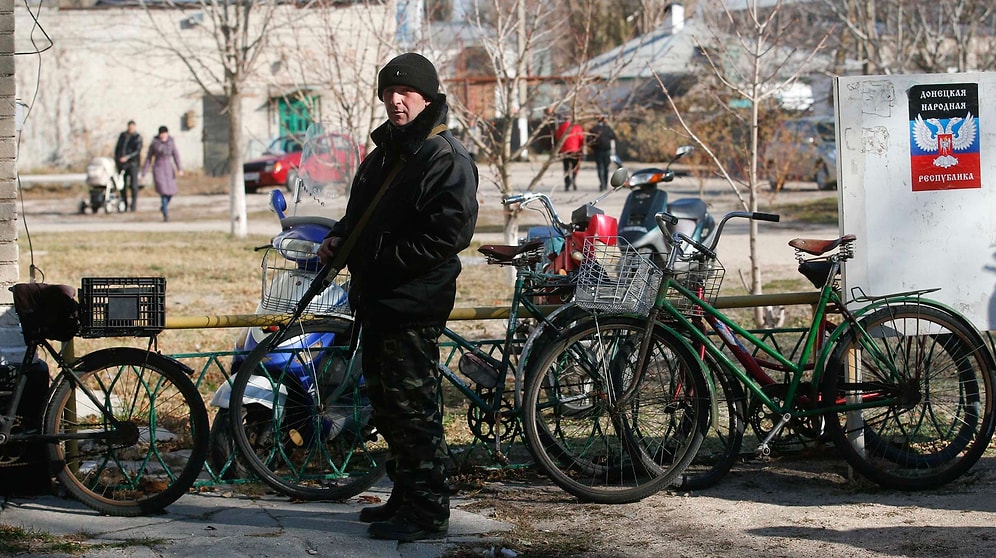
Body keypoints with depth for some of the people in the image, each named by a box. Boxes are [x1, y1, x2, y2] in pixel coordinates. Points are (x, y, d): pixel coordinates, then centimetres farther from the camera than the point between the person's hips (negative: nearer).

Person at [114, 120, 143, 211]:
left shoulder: (138, 137, -3)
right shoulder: (122, 135, 11)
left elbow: (138, 151, -12)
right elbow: (117, 148, 17)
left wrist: (127, 157, -23)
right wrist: (115, 160, 11)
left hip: (133, 162, -4)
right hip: (121, 163, 4)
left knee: (133, 185, -6)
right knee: (122, 185, 3)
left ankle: (133, 206, -1)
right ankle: (124, 205, 12)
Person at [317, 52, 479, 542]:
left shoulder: (446, 158, -13)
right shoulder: (383, 153, 17)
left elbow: (449, 234, -21)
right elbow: (360, 213, 29)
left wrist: (382, 257, -20)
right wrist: (339, 239, 7)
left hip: (414, 304, -10)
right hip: (376, 299, 10)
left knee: (413, 407, -7)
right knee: (386, 404, 17)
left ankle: (427, 511, 0)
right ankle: (404, 497, 28)